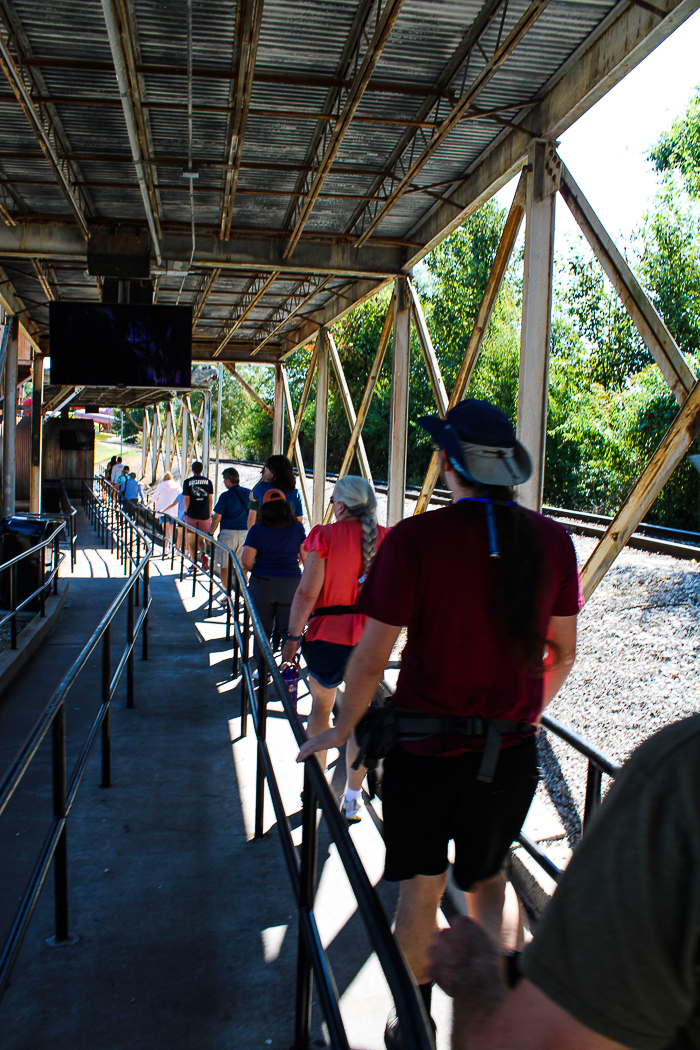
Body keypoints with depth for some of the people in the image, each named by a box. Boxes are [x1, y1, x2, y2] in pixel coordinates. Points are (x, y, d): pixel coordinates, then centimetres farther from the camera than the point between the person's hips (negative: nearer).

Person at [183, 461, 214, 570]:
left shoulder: (188, 482, -2)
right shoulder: (208, 482, 4)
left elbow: (187, 500, -4)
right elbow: (210, 500, 4)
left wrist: (185, 513, 8)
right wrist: (209, 515, 11)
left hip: (191, 515, -2)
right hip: (204, 515, 2)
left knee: (191, 540, 7)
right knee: (200, 539, 14)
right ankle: (204, 554, -16)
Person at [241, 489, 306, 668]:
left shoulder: (257, 529, -3)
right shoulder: (297, 527, 1)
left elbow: (246, 561, -8)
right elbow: (306, 556, 3)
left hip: (262, 584, -1)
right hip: (291, 584, 1)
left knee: (262, 630, 11)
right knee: (288, 630, 8)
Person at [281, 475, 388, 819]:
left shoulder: (325, 536, -10)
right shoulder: (386, 538, -1)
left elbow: (307, 592, -13)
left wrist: (293, 636, -6)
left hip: (328, 635, -2)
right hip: (371, 637, 2)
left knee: (321, 707, 19)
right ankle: (352, 799, 16)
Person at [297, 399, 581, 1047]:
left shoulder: (415, 539, -17)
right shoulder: (551, 540, -5)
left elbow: (371, 658, -14)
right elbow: (563, 653, 5)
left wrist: (341, 730, 2)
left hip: (426, 748, -2)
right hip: (512, 750, 3)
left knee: (421, 888, 19)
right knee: (485, 878, 26)